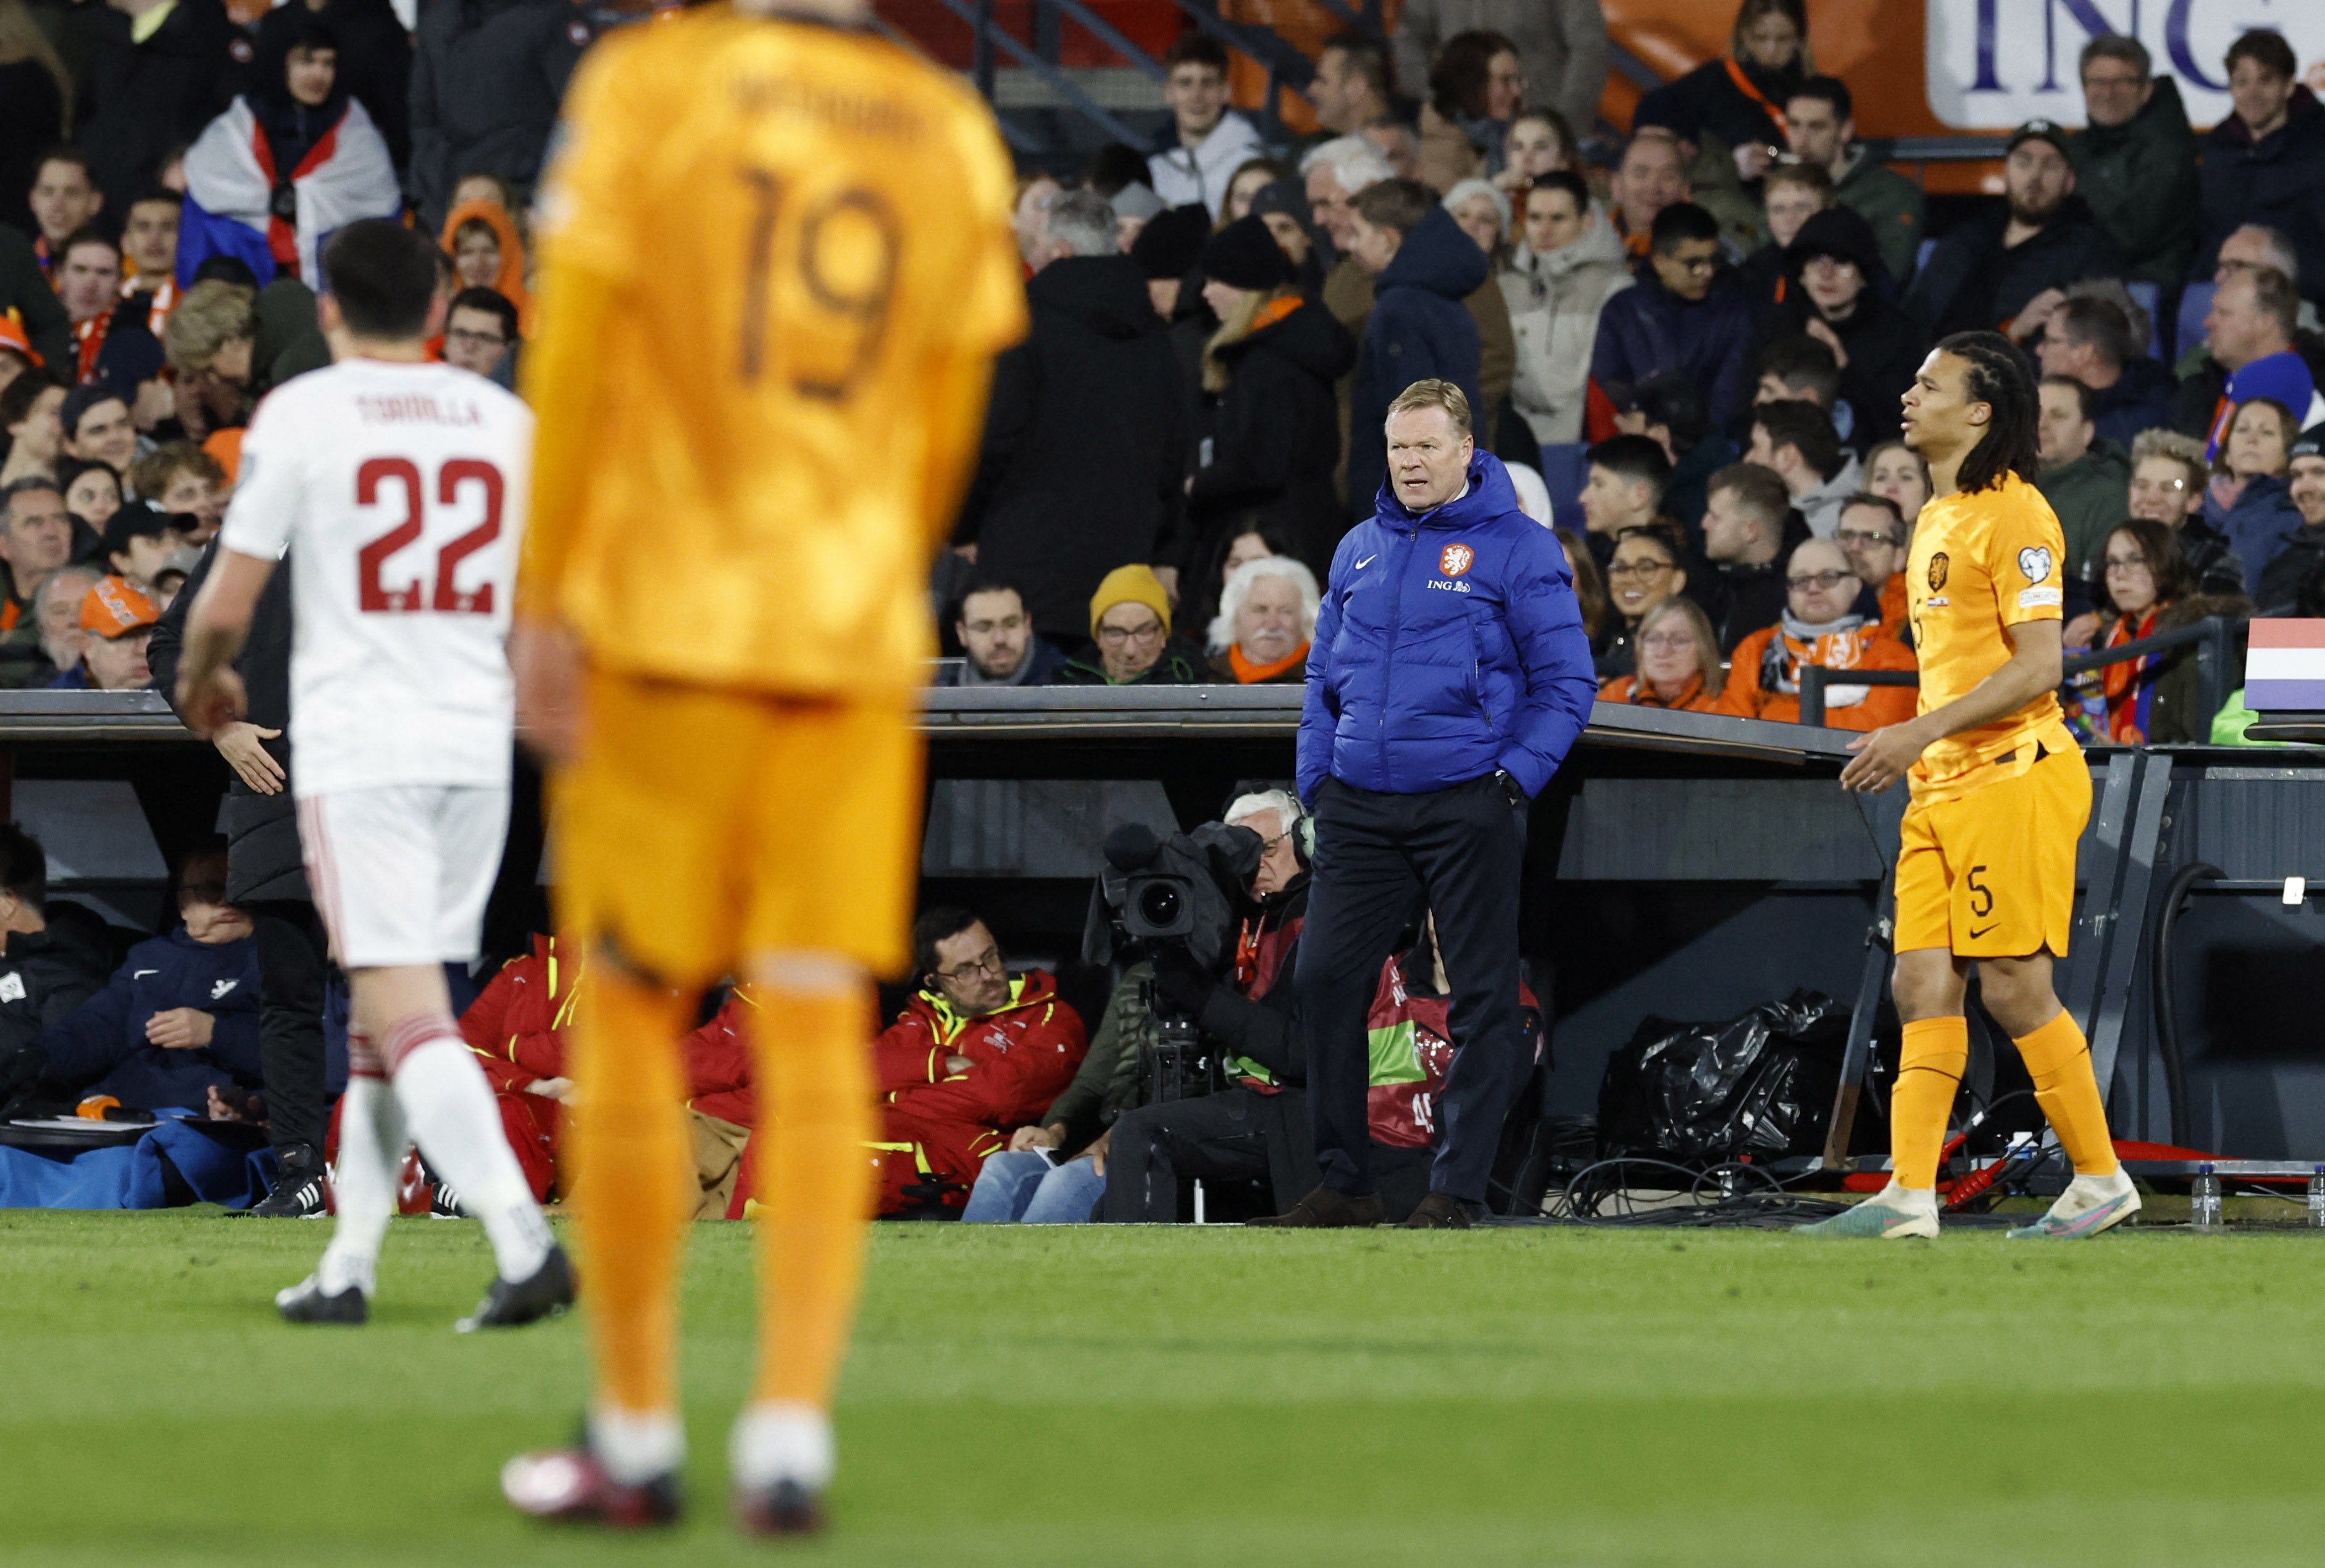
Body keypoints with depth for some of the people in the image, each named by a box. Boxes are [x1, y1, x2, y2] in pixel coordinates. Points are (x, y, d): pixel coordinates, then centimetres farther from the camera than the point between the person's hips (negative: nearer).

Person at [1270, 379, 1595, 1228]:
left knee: (1482, 998, -1)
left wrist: (1516, 775, -13)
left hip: (1466, 806, -5)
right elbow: (1325, 675, 21)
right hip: (1359, 808, 5)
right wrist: (1315, 777, 8)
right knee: (1325, 980, 0)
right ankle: (1343, 1181, 10)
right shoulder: (1360, 550, 14)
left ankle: (1458, 1189, 5)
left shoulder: (1517, 548, -3)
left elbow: (1566, 682, -3)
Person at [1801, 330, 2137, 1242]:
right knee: (1922, 985, 1)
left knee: (2015, 987, -7)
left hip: (2013, 775, -9)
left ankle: (2100, 1181, 4)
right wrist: (1913, 752, 19)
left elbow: (2036, 666, -19)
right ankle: (1909, 1196, -2)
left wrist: (1922, 733, -21)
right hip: (1943, 789, 9)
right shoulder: (1937, 519, 18)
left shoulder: (2013, 516, -12)